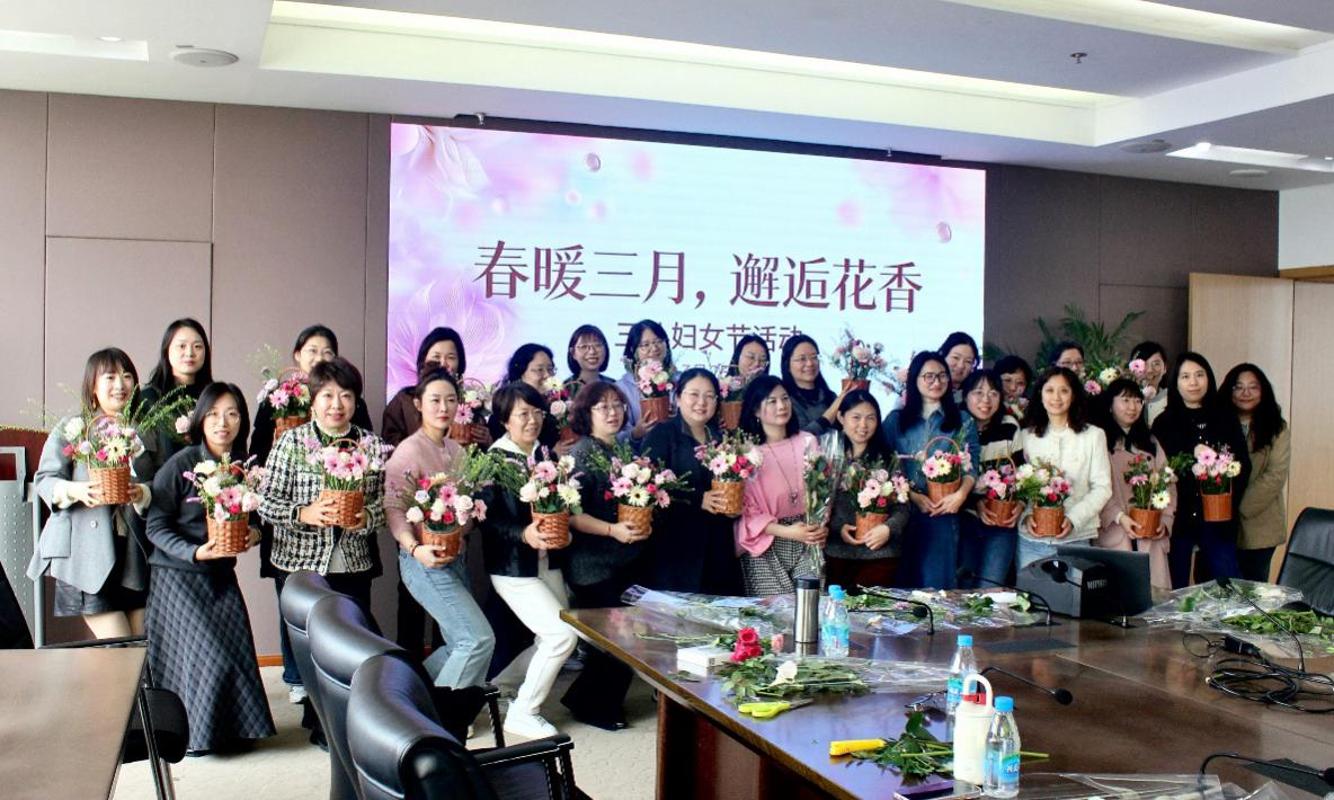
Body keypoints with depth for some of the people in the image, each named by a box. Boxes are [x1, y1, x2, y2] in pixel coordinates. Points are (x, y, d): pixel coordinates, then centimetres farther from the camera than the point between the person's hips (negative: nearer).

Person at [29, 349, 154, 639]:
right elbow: (44, 479, -1)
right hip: (88, 555, -4)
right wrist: (75, 490, -21)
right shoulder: (71, 429, 3)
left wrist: (143, 494, -12)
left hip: (136, 554, 4)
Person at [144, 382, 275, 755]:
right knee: (205, 653, -7)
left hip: (222, 575, 4)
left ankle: (234, 729, 14)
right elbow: (155, 526, -12)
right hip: (178, 575, -4)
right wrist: (194, 552, -24)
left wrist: (254, 533, -7)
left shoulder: (245, 468, 2)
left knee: (236, 650, -5)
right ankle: (198, 733, 14)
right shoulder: (181, 464, -12)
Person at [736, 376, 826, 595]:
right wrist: (787, 532, -17)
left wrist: (821, 528, -8)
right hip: (765, 548, -3)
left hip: (808, 544, 3)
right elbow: (746, 511, -7)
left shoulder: (807, 442, 5)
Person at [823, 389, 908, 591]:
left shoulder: (888, 460, 8)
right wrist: (837, 527, -13)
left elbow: (902, 506, 4)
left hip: (879, 554, 1)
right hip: (836, 553, -1)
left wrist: (888, 528, -14)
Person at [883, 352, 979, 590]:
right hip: (902, 511, 0)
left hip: (943, 512, 0)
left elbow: (971, 465, 1)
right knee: (902, 581, 2)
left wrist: (961, 494, -19)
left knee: (936, 582, -3)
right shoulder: (895, 420, 11)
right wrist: (913, 495, -12)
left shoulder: (962, 422, 12)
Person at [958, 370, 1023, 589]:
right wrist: (976, 503, -17)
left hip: (1004, 522, 0)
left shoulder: (1009, 427, 1)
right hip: (966, 519, 0)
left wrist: (1019, 503, -9)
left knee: (988, 590, -8)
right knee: (965, 588, 5)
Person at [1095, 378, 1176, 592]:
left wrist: (1165, 522, 2)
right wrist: (1119, 516, -18)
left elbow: (1168, 487, 16)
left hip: (1151, 538, 5)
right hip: (1114, 537, -5)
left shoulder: (1151, 443, 21)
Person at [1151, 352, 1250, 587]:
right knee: (1176, 588, 4)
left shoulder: (1226, 419, 9)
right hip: (1178, 517, -1)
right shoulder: (1164, 423, 3)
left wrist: (1230, 502, -4)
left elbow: (1243, 465, 7)